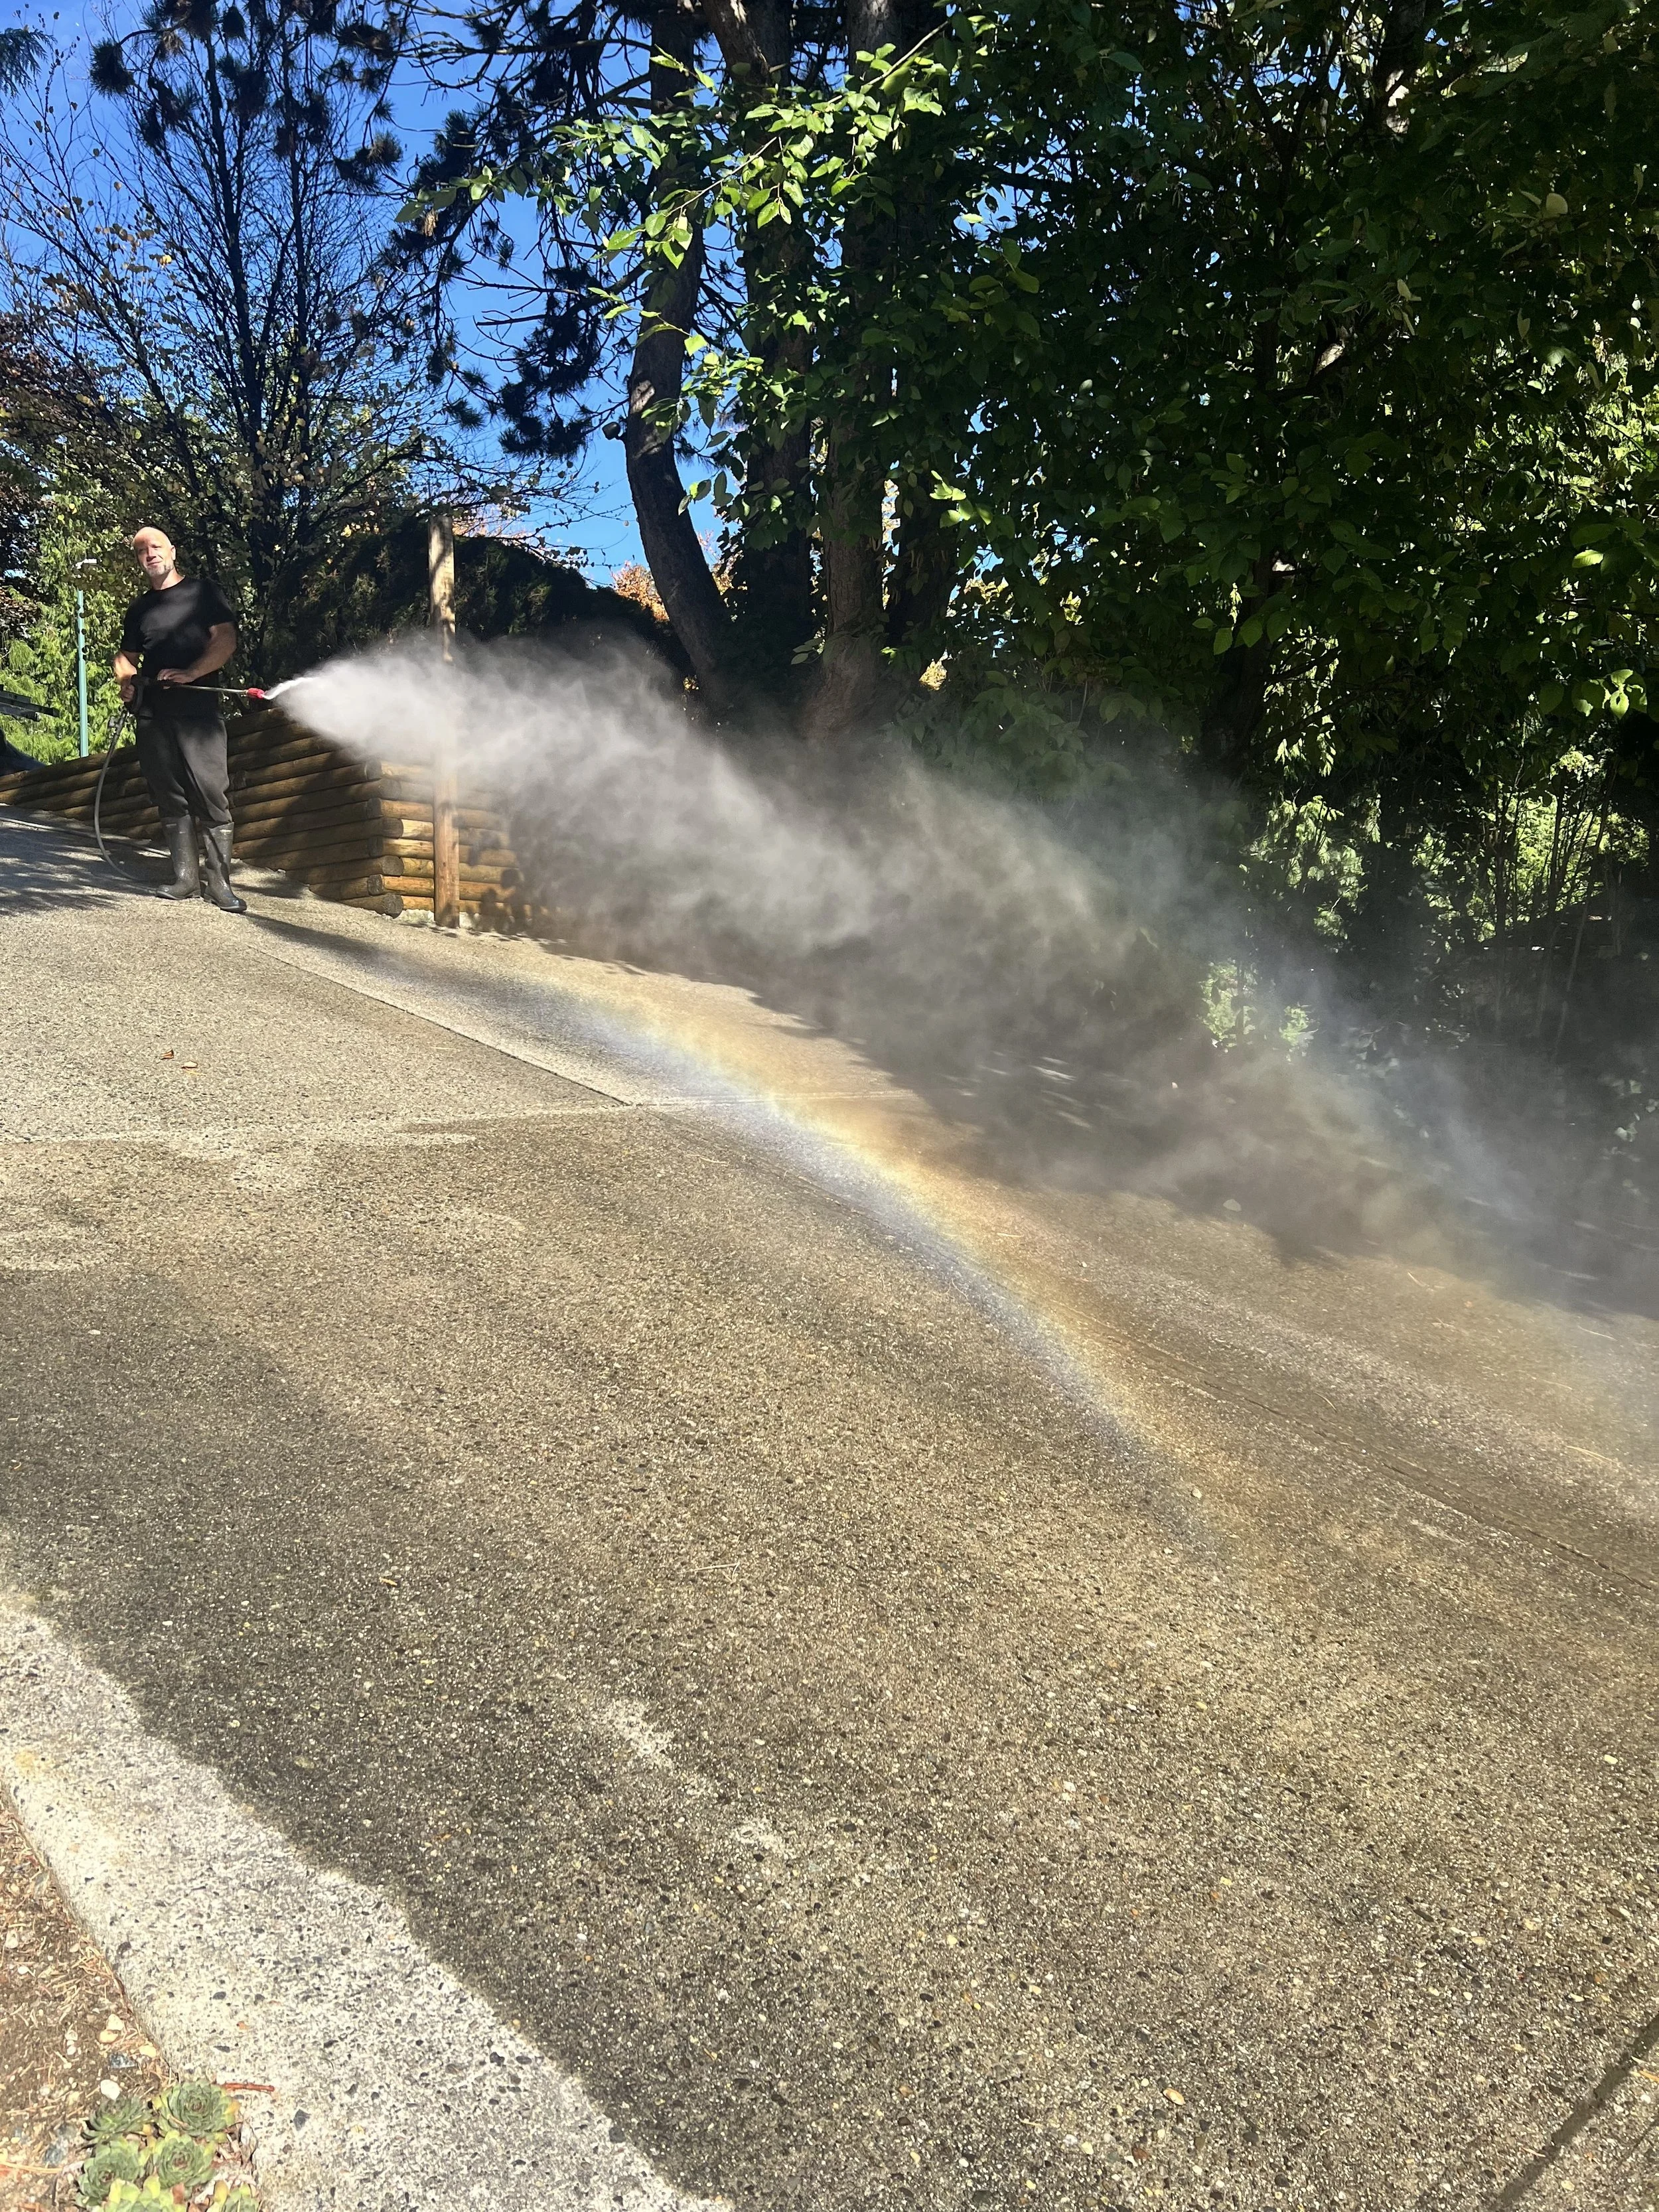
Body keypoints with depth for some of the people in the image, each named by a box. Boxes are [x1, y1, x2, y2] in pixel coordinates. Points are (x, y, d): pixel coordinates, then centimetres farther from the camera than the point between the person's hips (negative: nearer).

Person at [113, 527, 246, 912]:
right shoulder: (139, 608, 21)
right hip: (153, 714, 5)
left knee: (212, 796, -11)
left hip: (198, 708, -5)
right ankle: (185, 877, 8)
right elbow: (126, 656, 28)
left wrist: (190, 673, -16)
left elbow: (226, 639, -4)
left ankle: (219, 882, -10)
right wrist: (126, 678, 4)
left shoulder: (202, 592, 7)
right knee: (170, 797, 4)